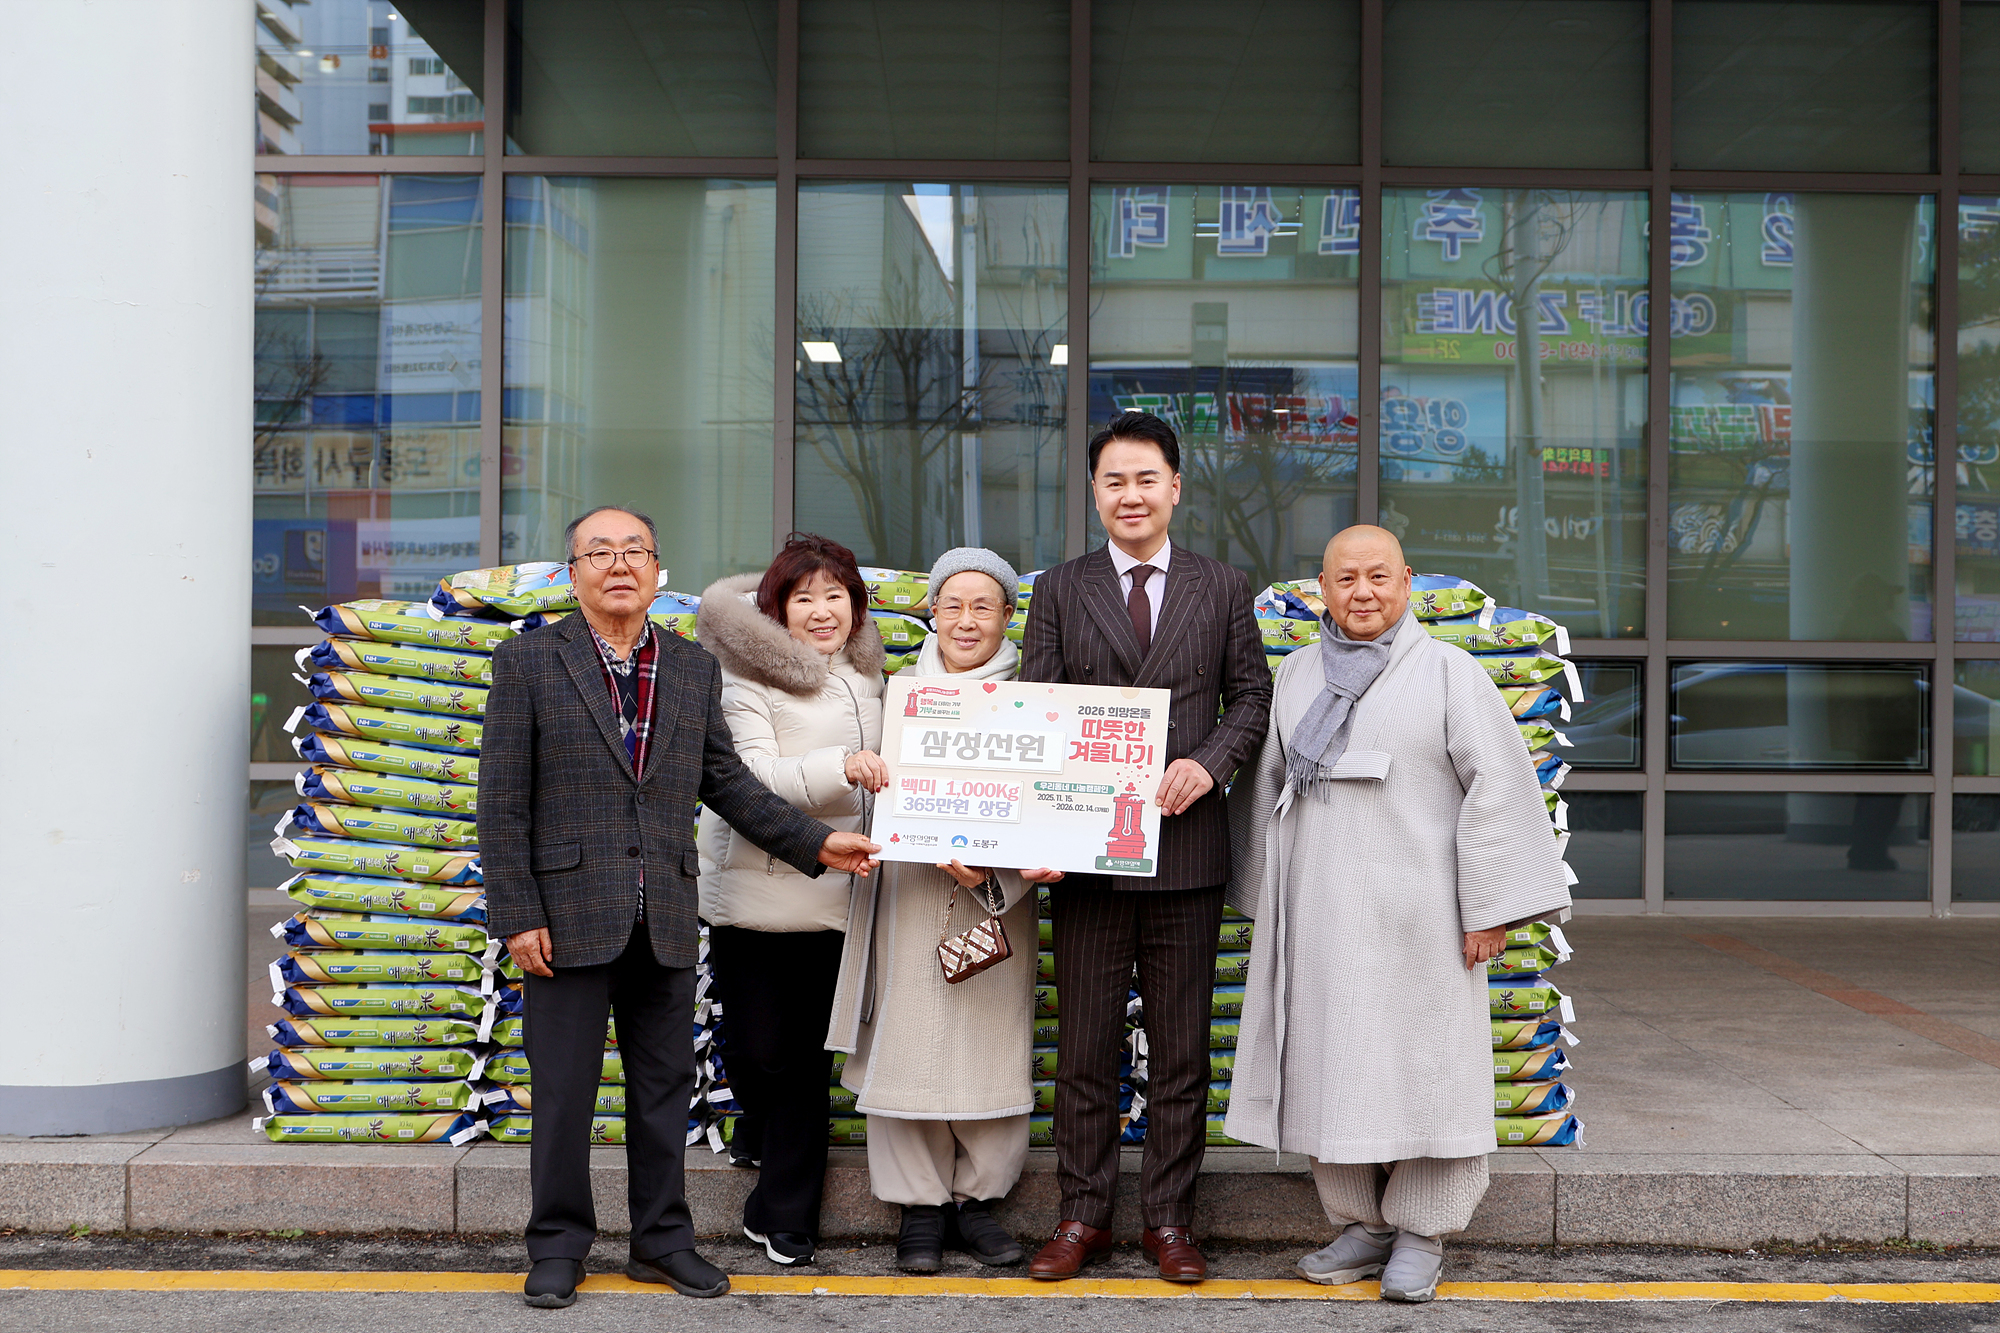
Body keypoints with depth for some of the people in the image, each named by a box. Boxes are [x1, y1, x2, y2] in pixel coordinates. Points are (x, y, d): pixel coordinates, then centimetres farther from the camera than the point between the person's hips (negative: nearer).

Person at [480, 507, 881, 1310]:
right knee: (564, 1091, 3)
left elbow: (727, 783, 12)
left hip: (665, 922, 4)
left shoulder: (695, 670, 11)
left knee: (665, 1087, 11)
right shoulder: (527, 662, -1)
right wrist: (517, 916, -10)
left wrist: (816, 843, 3)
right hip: (569, 915, -3)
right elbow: (502, 801, -4)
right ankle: (559, 1246, 18)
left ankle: (662, 1240, 24)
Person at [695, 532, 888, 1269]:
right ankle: (783, 1146, 32)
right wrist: (838, 766, -30)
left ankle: (783, 1215, 16)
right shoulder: (749, 678, -7)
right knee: (758, 1054, -1)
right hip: (756, 896, -5)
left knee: (809, 1060, 6)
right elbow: (749, 778, -19)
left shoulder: (863, 674, 15)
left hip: (832, 898, 5)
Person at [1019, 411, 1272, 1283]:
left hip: (1186, 844, 0)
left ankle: (1169, 1221, 18)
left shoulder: (1223, 588, 9)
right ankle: (1083, 1218, 18)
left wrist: (1209, 762, -13)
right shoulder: (1061, 591, 7)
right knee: (1085, 1046, 7)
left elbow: (1252, 694, 8)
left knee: (1181, 1049, 7)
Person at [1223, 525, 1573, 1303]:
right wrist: (1265, 902, 14)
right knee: (1332, 1066, 8)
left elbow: (1498, 788, -8)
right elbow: (1267, 786, 16)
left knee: (1420, 1064, 2)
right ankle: (1362, 1223, 21)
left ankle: (1421, 1234, 14)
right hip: (1320, 913, 4)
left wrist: (1489, 905, -12)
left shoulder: (1449, 673, -4)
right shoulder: (1297, 676, 10)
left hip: (1414, 913, -4)